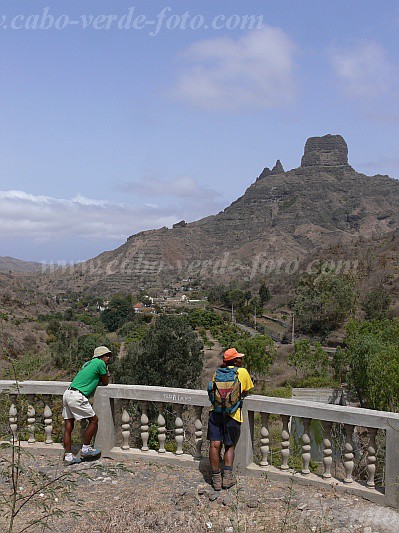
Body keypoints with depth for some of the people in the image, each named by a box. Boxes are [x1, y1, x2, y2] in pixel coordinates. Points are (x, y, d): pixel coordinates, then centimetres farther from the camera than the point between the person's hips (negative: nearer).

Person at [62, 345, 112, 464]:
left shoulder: (89, 363, 24)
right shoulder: (100, 363, -2)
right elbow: (105, 382, 7)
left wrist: (95, 380, 16)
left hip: (67, 393, 9)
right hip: (77, 396, -9)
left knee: (68, 427, 9)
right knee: (94, 420, 3)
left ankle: (68, 456, 12)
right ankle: (85, 449, 8)